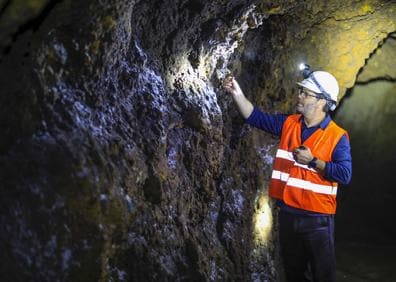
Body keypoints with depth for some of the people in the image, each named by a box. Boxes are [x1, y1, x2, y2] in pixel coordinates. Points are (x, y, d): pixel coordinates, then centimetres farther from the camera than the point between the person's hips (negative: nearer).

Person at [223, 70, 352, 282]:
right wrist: (237, 94, -7)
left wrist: (313, 161, -20)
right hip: (288, 214, 5)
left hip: (317, 218, -5)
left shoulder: (337, 136, -11)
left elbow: (344, 174, -18)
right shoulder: (288, 124, 5)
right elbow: (256, 117, 4)